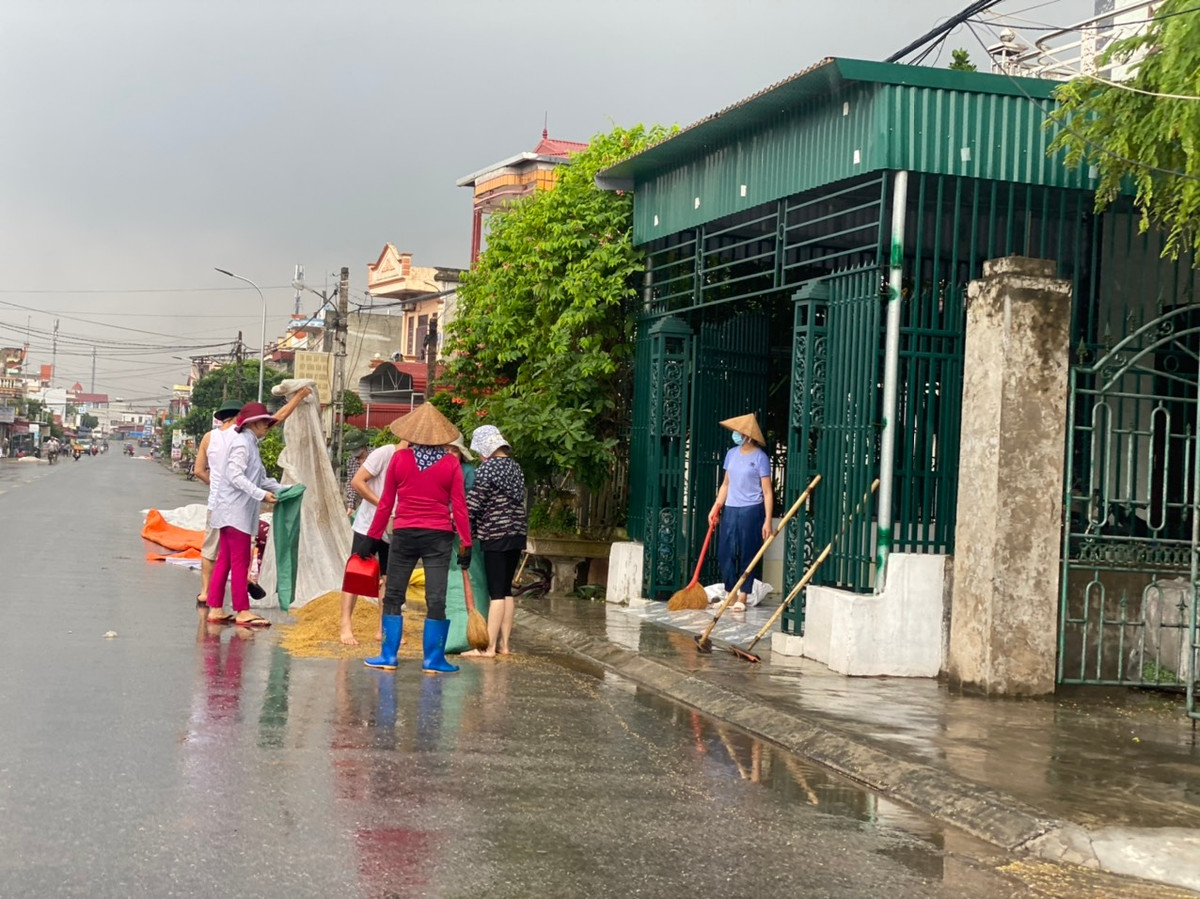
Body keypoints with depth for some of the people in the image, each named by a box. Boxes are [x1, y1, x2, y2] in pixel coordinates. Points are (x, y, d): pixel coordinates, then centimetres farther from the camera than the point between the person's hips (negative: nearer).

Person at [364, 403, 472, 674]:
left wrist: (373, 536, 11)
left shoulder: (399, 457, -1)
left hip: (404, 534, 1)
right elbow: (459, 506, -3)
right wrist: (466, 543, 3)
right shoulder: (451, 463, -3)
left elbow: (386, 502, 3)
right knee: (436, 600, 3)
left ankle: (388, 655, 10)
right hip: (439, 536, 0)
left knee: (393, 597, 9)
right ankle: (433, 660, 5)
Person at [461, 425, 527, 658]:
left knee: (496, 592, -7)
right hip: (517, 533, 7)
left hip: (495, 535, -7)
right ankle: (503, 643, 13)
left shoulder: (487, 468, -12)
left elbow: (472, 504, -12)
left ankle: (489, 647, -5)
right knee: (506, 590, 11)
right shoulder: (514, 467, 11)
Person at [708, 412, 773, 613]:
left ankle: (742, 598, 7)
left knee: (748, 555, 1)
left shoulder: (760, 457, -8)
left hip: (751, 511, -6)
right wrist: (716, 507, 9)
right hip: (731, 510, 6)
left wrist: (767, 520, -14)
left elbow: (767, 491, -9)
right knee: (725, 553, 4)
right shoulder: (732, 454, 10)